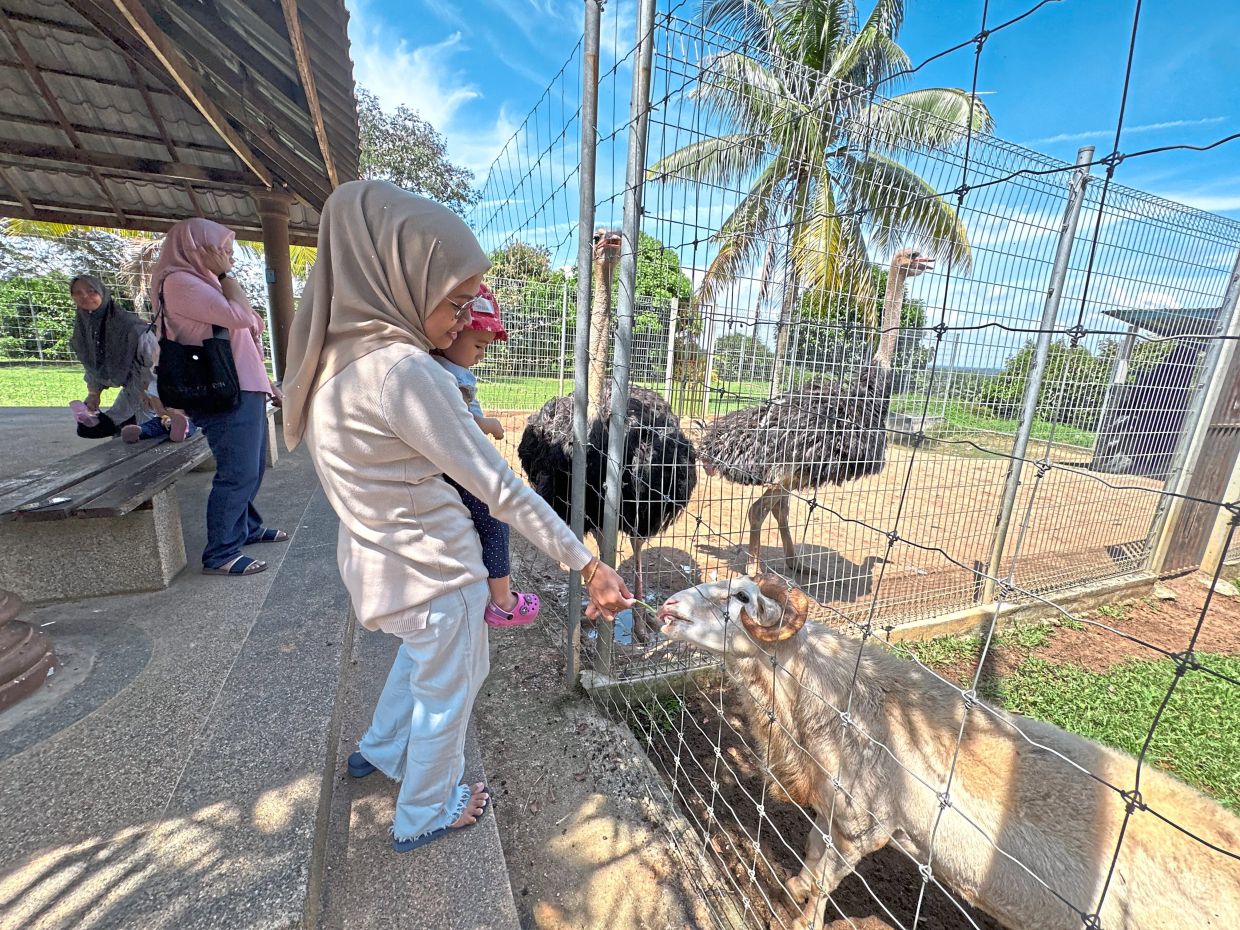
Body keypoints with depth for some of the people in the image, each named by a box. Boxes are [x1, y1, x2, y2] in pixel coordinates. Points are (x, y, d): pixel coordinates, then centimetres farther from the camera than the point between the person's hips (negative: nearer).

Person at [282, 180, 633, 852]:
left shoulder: (336, 353, -1)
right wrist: (587, 564, -20)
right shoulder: (402, 370, -29)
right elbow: (499, 487, -28)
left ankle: (379, 750, 58)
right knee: (445, 694, 18)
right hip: (433, 571, -8)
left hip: (377, 558, 9)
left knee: (423, 656, 35)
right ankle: (424, 815, 45)